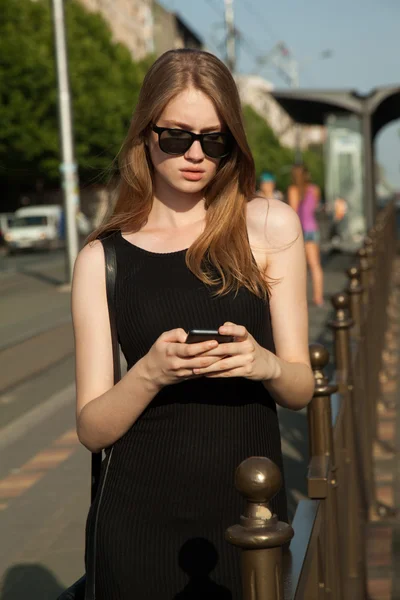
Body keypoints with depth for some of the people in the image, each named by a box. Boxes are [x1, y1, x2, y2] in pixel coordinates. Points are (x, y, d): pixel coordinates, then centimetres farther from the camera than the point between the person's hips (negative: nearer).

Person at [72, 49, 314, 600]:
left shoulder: (270, 227, 1)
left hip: (251, 513, 1)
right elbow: (92, 429, -3)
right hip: (142, 524, 0)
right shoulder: (103, 258, 0)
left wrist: (266, 365, -18)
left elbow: (301, 388, 3)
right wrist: (151, 373, -21)